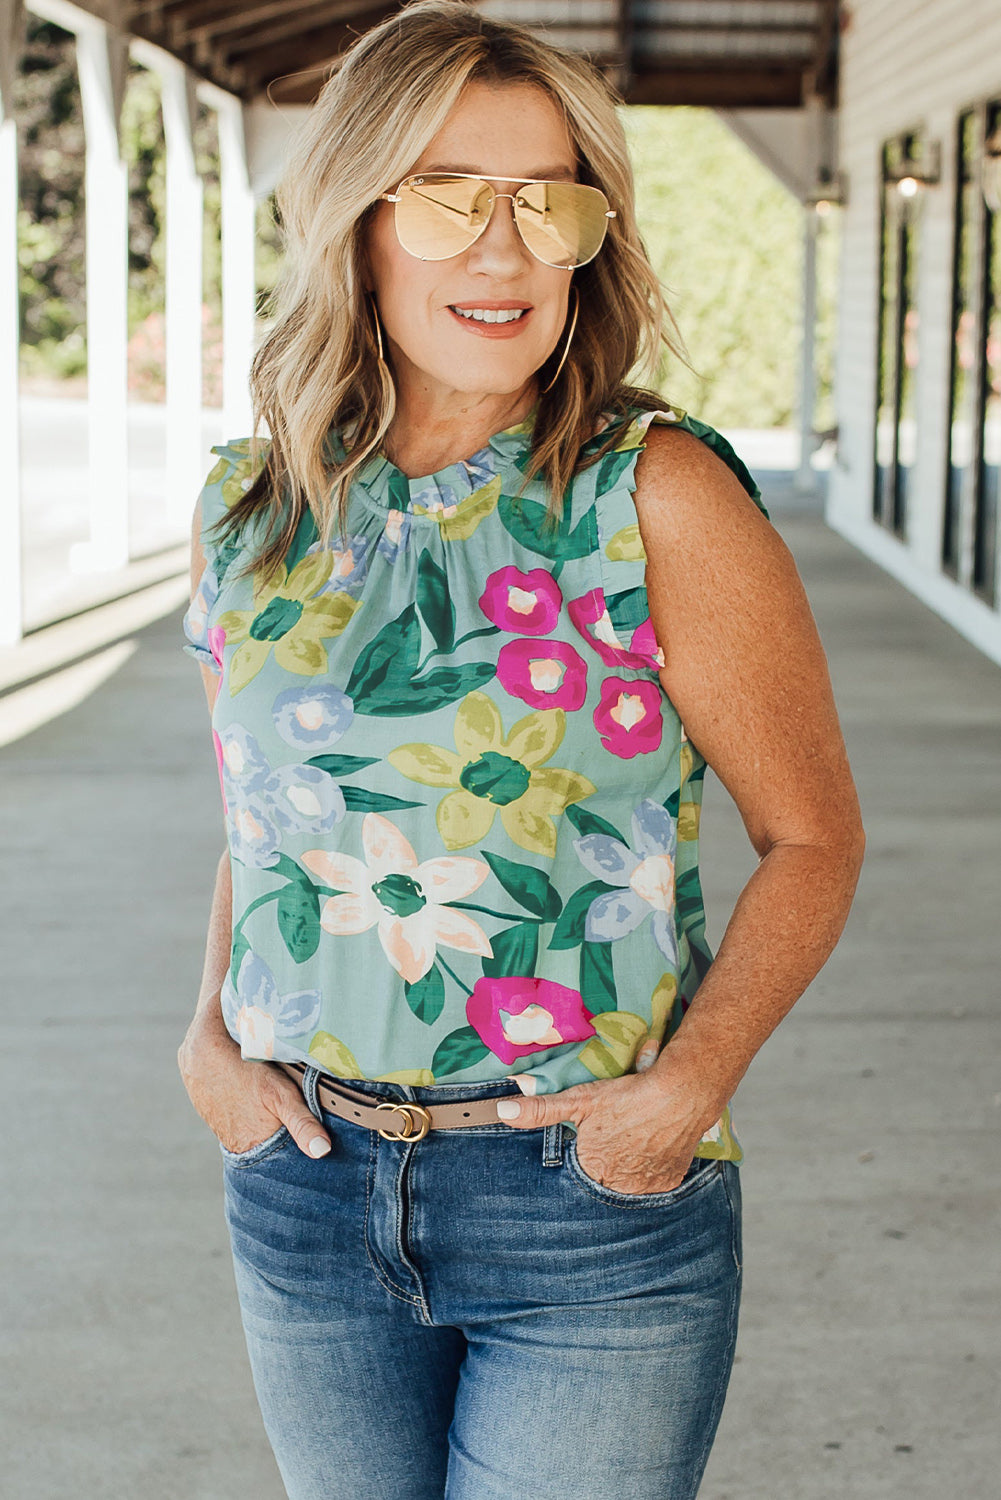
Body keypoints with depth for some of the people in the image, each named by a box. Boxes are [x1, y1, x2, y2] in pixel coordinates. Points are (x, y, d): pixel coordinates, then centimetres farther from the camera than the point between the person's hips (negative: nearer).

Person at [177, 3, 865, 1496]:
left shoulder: (657, 499, -11)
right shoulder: (249, 510, 2)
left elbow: (812, 835, -6)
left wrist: (689, 1083, -17)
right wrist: (211, 1029, 1)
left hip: (598, 1210, -4)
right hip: (305, 1191, 4)